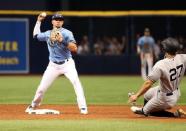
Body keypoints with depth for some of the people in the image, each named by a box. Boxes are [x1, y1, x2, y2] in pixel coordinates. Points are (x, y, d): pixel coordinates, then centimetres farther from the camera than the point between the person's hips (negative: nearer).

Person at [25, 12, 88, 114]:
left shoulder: (67, 33, -6)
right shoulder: (48, 34, 7)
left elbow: (74, 49, -17)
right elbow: (36, 35, 26)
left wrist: (62, 41, -28)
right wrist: (38, 21, 23)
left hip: (67, 64, -3)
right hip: (53, 65, 3)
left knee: (76, 82, -22)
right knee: (42, 87, 3)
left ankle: (83, 108, -19)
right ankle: (33, 105, 27)